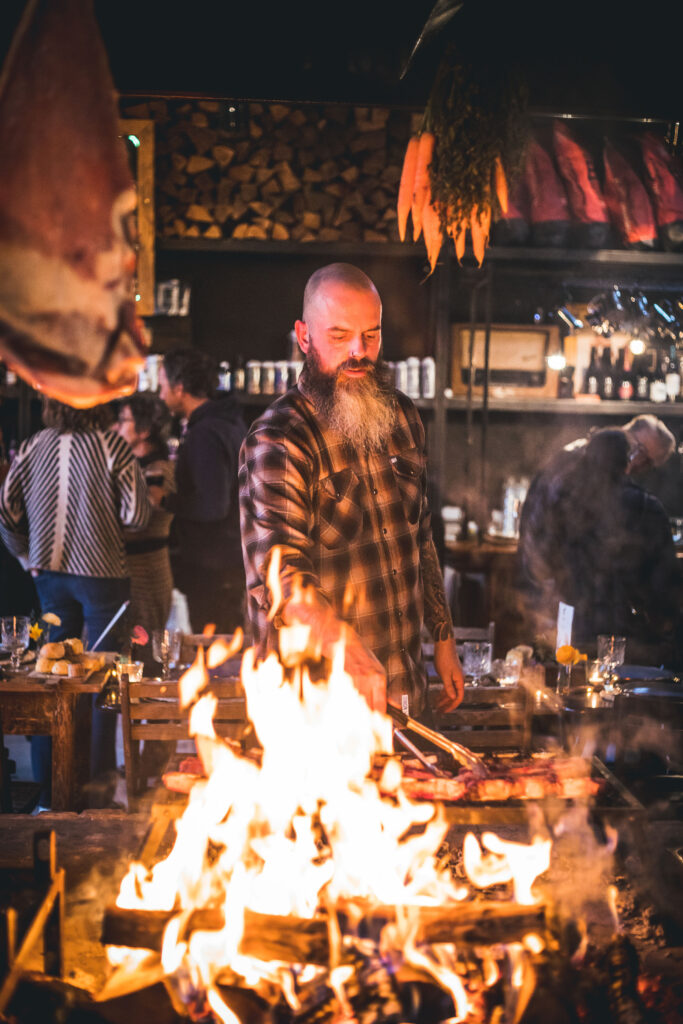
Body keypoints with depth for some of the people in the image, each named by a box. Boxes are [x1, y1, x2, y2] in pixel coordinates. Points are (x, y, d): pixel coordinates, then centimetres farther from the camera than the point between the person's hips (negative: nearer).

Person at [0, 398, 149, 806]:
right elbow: (137, 516, -14)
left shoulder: (33, 446, -1)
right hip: (102, 573, -4)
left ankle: (47, 781, 19)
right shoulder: (112, 445, -13)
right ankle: (100, 781, 15)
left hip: (50, 574, 4)